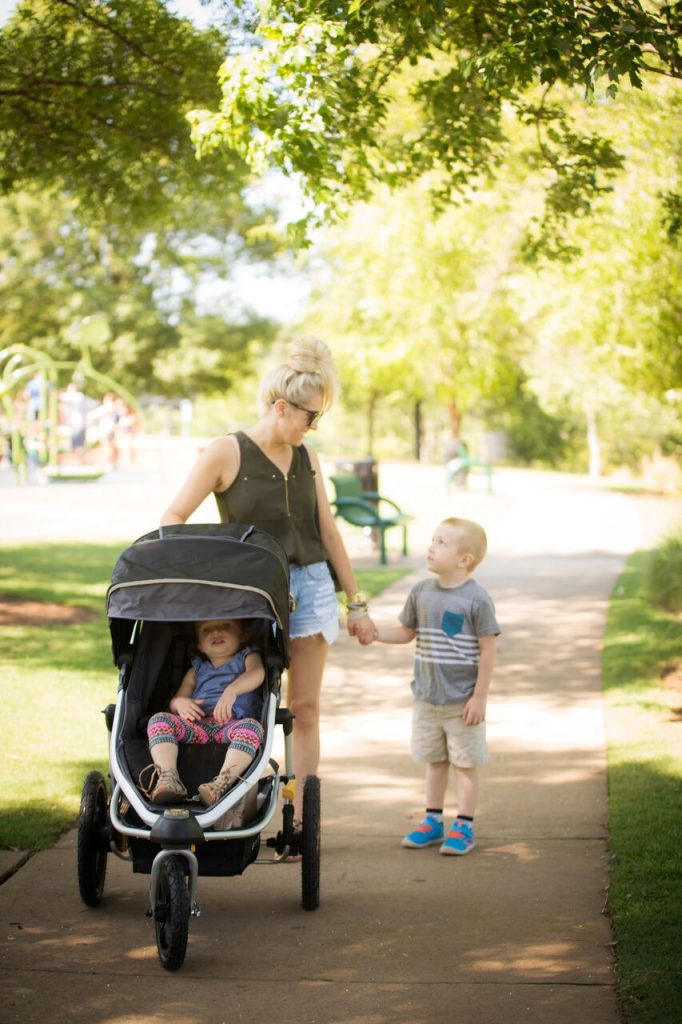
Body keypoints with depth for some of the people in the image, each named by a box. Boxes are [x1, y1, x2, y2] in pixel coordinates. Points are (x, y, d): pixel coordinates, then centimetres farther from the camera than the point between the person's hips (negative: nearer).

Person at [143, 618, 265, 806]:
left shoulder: (248, 657, 24)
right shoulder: (196, 670, 35)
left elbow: (257, 673, -2)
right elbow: (175, 699, 26)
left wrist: (231, 690, -22)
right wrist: (180, 703, -2)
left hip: (233, 724, -3)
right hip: (197, 725, 3)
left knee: (252, 727, -37)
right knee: (159, 720, -22)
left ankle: (222, 783, -53)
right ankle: (169, 780, -40)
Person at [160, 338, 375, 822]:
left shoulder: (306, 456, 9)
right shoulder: (226, 453, -6)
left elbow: (328, 532, 14)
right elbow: (173, 519, -5)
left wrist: (357, 603, 14)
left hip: (311, 585, 4)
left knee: (305, 708, 4)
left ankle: (301, 823, 9)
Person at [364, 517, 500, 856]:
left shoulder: (476, 599, -15)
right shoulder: (421, 593, 2)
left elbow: (488, 650, -12)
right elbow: (406, 632, 13)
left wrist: (479, 697, -13)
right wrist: (376, 632, -5)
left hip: (462, 701, -5)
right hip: (427, 698, 6)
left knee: (465, 763, 5)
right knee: (434, 761, 17)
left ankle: (463, 826, 14)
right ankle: (433, 820, 28)